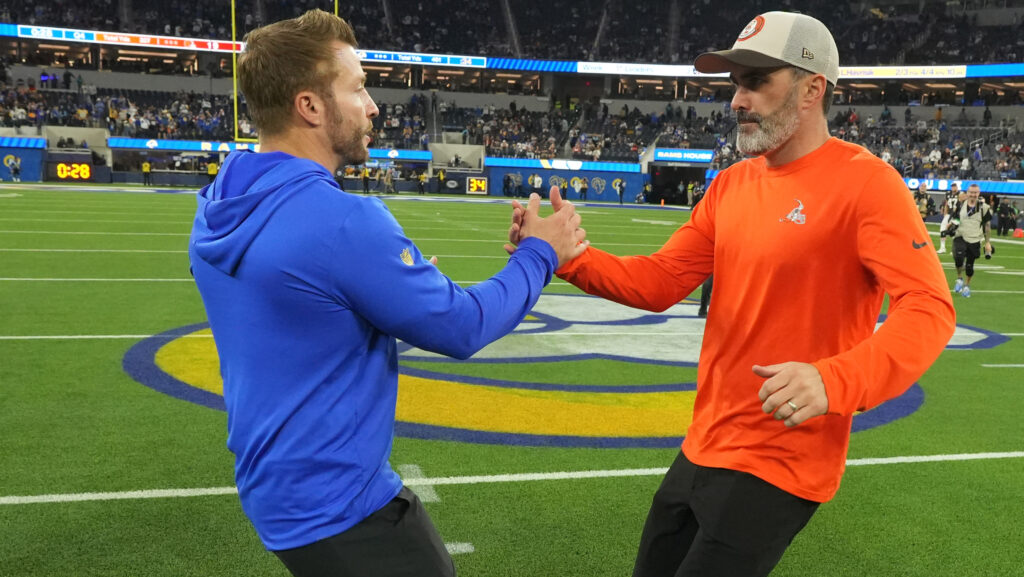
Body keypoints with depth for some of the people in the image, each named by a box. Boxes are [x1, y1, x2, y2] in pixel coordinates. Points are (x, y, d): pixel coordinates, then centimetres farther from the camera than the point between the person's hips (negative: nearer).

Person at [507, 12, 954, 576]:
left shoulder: (865, 181, -15)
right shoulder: (732, 184, 7)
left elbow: (928, 310, -23)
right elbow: (658, 282, 5)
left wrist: (832, 383, -39)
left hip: (778, 467, -7)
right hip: (702, 448, 8)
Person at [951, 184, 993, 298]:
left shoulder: (984, 208, -2)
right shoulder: (960, 205, 2)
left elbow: (987, 226, 4)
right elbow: (954, 219, 14)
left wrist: (988, 243, 3)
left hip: (975, 240, 0)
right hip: (960, 237, 0)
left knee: (969, 266, 6)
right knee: (958, 257, -26)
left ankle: (967, 285, 31)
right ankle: (959, 278, -2)